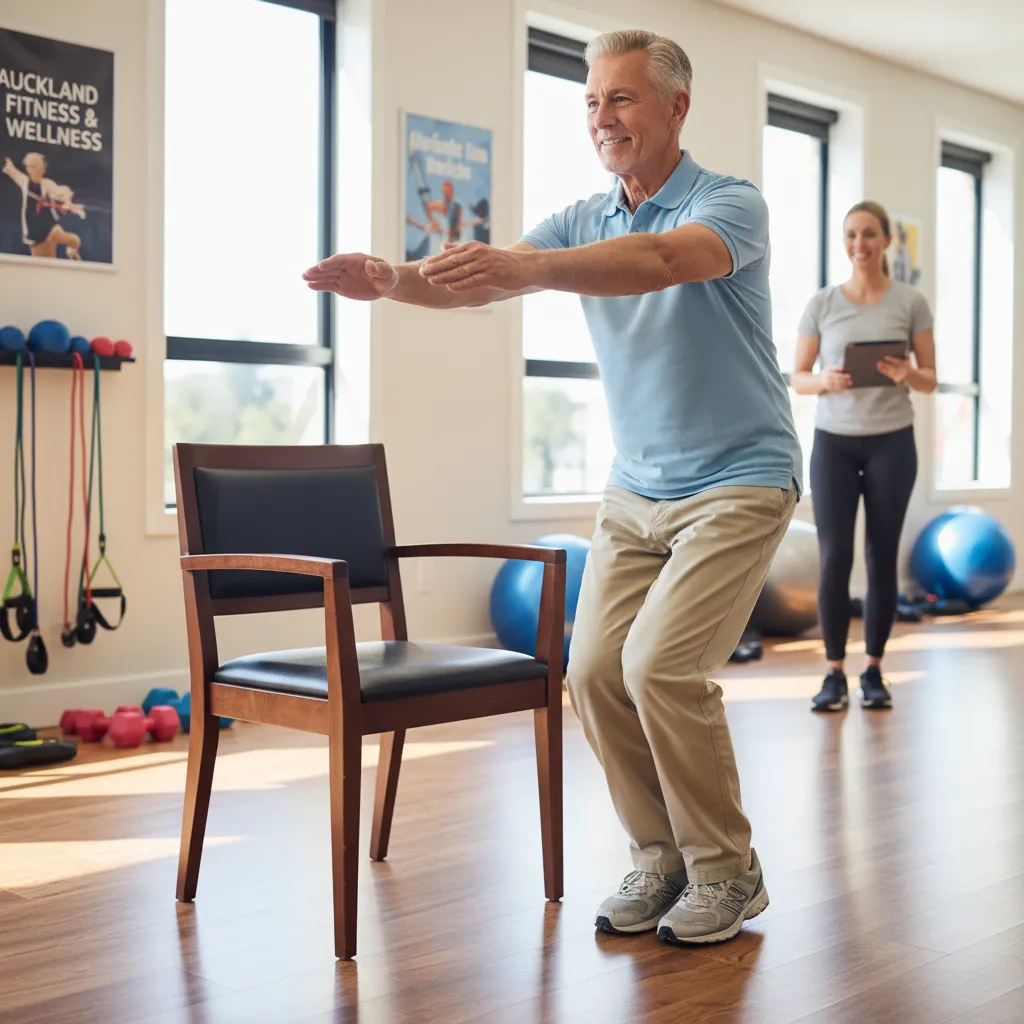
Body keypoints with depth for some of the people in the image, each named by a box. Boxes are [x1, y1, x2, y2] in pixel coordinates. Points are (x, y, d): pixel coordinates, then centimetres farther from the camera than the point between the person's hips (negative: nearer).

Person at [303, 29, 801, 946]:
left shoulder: (731, 204, -12)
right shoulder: (585, 221, 7)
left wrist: (529, 267, -50)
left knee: (660, 667, -17)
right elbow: (484, 282, -9)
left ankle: (726, 871, 2)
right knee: (595, 671, -2)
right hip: (636, 489, 6)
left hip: (738, 483, -6)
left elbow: (663, 261, -36)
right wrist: (391, 279, -29)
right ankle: (660, 855, 17)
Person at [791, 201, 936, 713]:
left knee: (882, 557, 4)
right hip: (833, 441, 0)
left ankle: (873, 671, 16)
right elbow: (797, 377, 3)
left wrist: (906, 375, -23)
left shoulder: (910, 302, 0)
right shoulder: (821, 304, 2)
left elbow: (930, 379, 0)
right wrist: (825, 381, -19)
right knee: (834, 558, -6)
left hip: (891, 442, 0)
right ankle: (834, 674, 6)